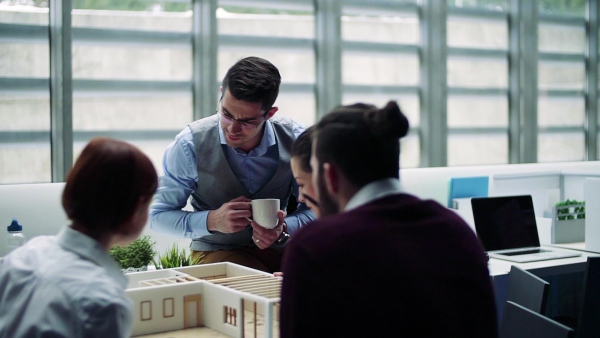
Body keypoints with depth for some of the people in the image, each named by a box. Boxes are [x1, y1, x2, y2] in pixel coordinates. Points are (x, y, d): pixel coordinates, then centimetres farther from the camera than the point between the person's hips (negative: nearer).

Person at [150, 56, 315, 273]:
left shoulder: (295, 139, -11)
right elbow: (158, 215, -8)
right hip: (217, 251, -4)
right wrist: (213, 221, -26)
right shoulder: (191, 144, -16)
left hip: (280, 247, 4)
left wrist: (284, 230, -25)